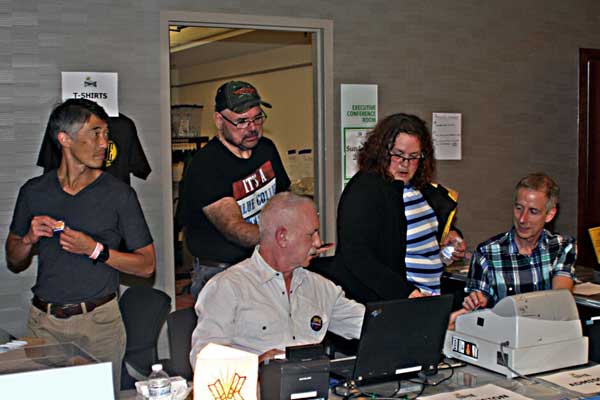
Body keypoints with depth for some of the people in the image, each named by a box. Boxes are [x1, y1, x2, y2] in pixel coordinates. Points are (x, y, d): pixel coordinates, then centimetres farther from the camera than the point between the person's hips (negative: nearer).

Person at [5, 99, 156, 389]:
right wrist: (29, 239, -8)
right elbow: (13, 264, 13)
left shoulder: (119, 194, -3)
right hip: (43, 321, 2)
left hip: (99, 322, -2)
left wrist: (95, 250, -15)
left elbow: (147, 264, -3)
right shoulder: (33, 192, 5)